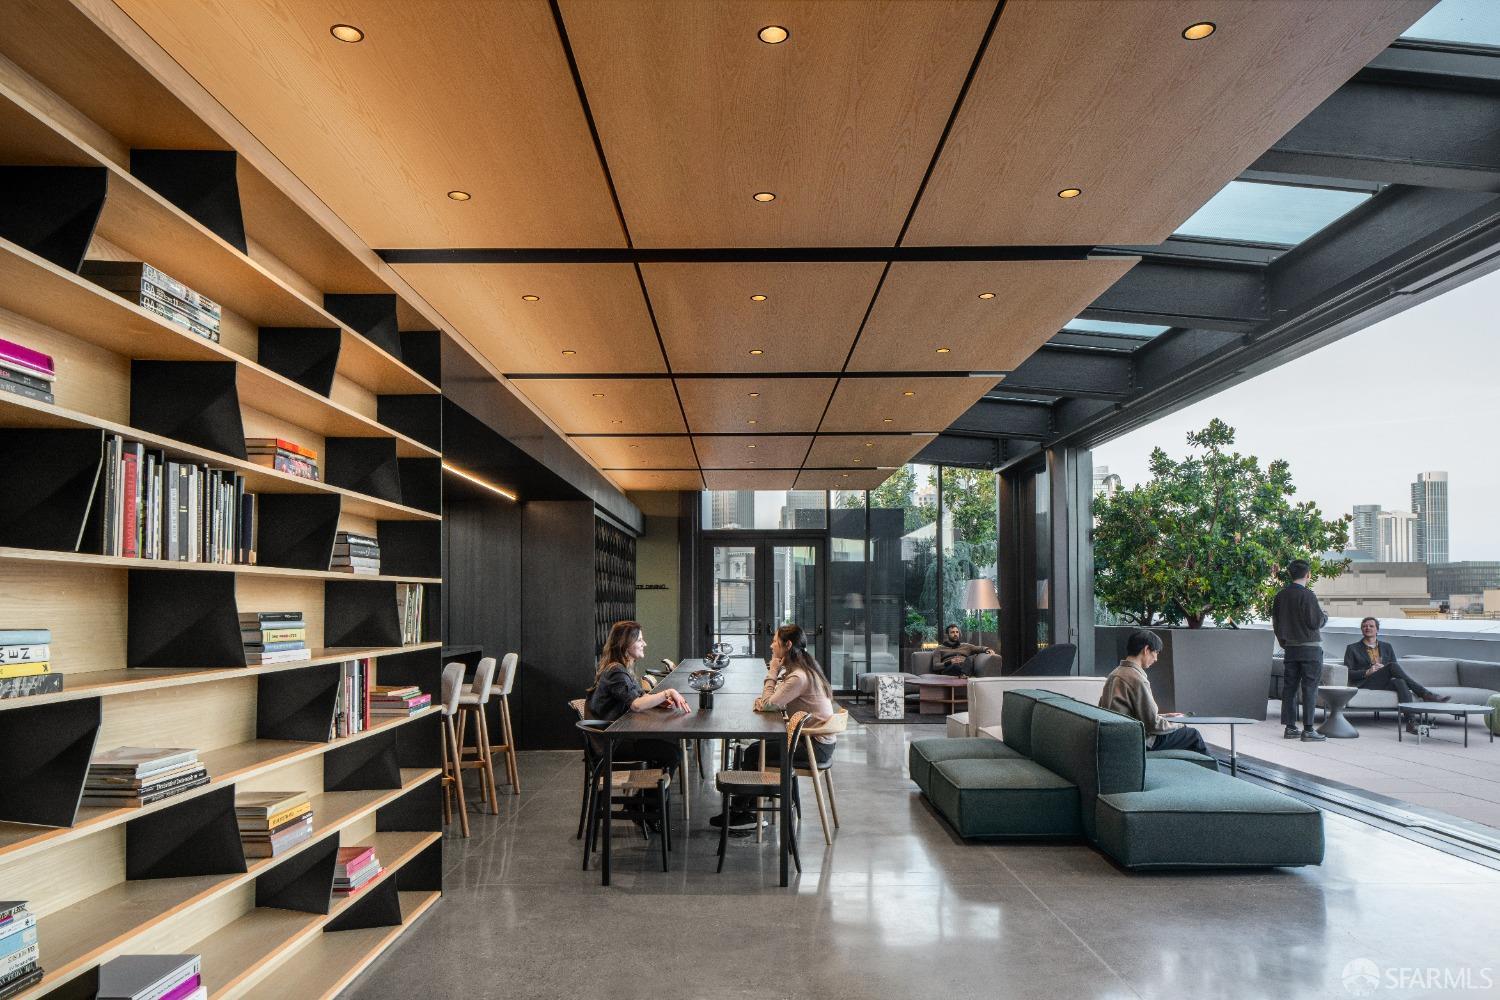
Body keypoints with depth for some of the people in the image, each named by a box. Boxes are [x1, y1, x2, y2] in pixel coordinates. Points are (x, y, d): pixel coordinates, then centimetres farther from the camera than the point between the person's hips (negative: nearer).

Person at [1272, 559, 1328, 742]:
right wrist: (1325, 616, 7)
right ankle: (1308, 730, -2)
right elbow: (1316, 622, -14)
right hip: (1310, 648, -6)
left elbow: (1275, 622, 12)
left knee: (1289, 686, 8)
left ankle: (1290, 727, 11)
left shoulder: (1280, 595, 5)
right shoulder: (1307, 595, -15)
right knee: (1310, 688, -2)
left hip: (1290, 648, 6)